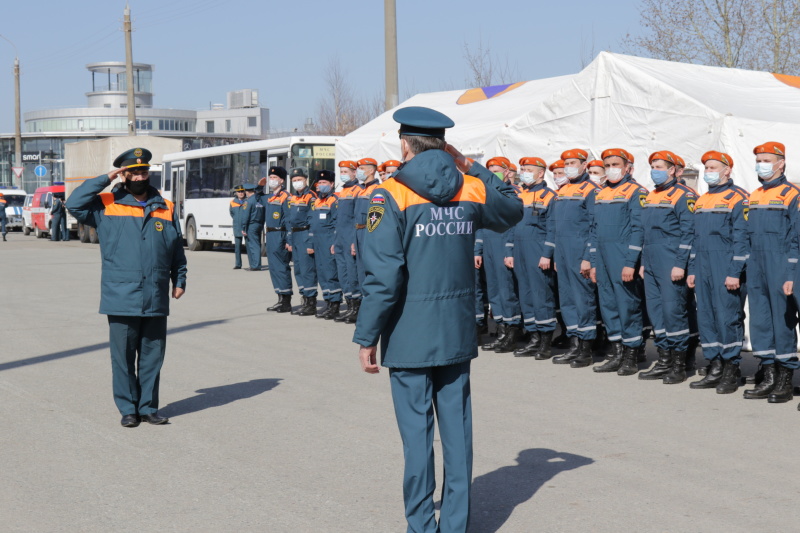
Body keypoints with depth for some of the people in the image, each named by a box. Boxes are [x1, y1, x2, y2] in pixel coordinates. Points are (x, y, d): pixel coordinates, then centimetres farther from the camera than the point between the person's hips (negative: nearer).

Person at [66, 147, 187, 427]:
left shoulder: (166, 209, 11)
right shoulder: (108, 206, 4)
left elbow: (178, 251, 17)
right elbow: (74, 203, -11)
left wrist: (179, 280, 11)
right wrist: (107, 179, -8)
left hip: (156, 300, 2)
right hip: (121, 299, -2)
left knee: (152, 357, 8)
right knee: (123, 357, 4)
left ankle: (148, 407, 19)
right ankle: (128, 409, 15)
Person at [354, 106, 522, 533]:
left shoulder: (392, 196, -12)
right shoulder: (470, 189, 2)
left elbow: (383, 276, -16)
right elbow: (512, 210, 25)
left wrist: (366, 337, -8)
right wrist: (471, 168, 18)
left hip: (409, 337, -4)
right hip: (458, 333, 5)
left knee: (417, 429, 3)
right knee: (456, 426, 11)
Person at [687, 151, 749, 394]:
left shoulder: (737, 198, -6)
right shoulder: (701, 201, 17)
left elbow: (741, 238, -11)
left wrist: (735, 273, -17)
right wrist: (692, 270, 16)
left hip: (726, 271, -7)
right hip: (703, 270, 7)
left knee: (727, 318, -5)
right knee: (705, 317, 7)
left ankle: (732, 371, 4)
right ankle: (715, 369, 14)